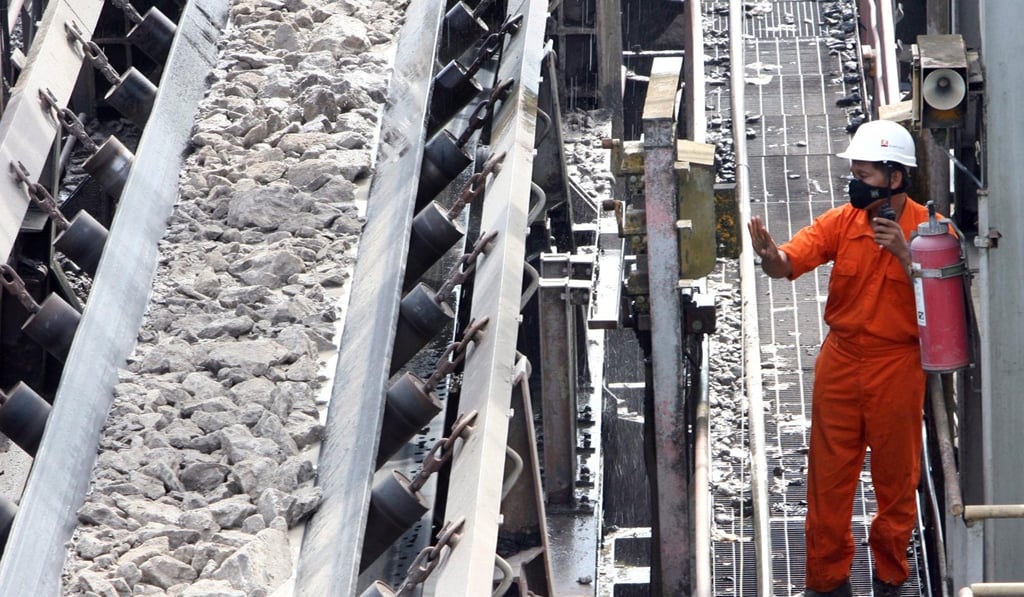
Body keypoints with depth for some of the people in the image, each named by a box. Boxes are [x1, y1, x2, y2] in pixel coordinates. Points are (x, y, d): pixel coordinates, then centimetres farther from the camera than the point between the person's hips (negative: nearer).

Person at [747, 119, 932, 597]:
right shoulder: (842, 221, -3)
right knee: (828, 474, 8)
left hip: (897, 365, -2)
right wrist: (769, 254, -37)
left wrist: (904, 253, -25)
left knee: (896, 476, 12)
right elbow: (789, 263, -14)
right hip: (840, 362, 2)